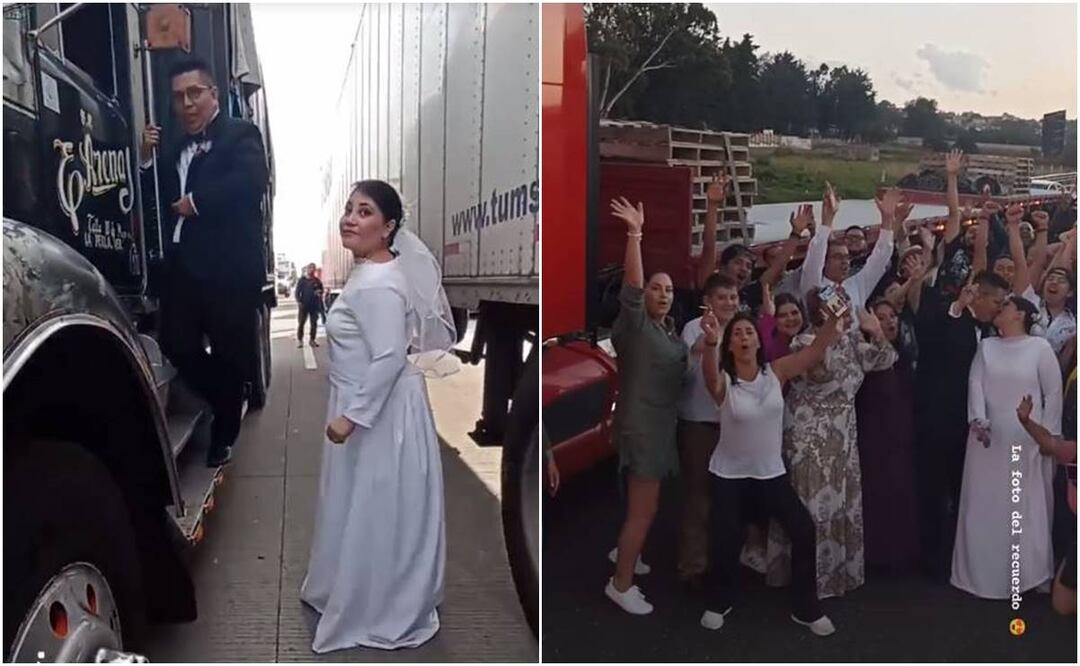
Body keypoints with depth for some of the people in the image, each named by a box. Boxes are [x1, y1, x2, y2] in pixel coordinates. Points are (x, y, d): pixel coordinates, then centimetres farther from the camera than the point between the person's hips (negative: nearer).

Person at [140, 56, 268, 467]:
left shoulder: (241, 135, -1)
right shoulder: (175, 149, 20)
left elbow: (252, 181, -20)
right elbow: (158, 200, 16)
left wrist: (195, 201, -12)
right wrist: (147, 158, 2)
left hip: (229, 267, -6)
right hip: (183, 266, 6)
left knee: (229, 353, 4)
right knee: (176, 344, 2)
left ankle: (223, 433, 24)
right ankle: (226, 404, 27)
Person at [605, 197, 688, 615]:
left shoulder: (671, 330, 9)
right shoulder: (635, 325, -14)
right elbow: (631, 287, -29)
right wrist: (634, 235, -36)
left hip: (662, 423, 8)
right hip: (640, 425, -8)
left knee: (646, 501, 21)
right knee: (644, 509, -6)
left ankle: (625, 553, 42)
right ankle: (620, 584, 7)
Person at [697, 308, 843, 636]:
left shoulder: (776, 372, -5)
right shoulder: (723, 382, -14)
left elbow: (816, 350, -14)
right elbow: (709, 371, -38)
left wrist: (835, 318, -30)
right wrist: (710, 341, -59)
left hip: (771, 471, 3)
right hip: (730, 474, -2)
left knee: (804, 530, -4)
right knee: (725, 541, -2)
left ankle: (806, 608, 15)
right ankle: (719, 602, 28)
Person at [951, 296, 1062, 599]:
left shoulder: (1040, 347, 0)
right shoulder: (986, 346, 10)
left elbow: (1053, 393, 0)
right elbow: (975, 383, -1)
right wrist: (978, 420, -16)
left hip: (1026, 441, -3)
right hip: (988, 437, 3)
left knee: (1025, 509, 2)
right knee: (984, 506, 7)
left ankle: (1029, 574, 14)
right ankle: (984, 571, 18)